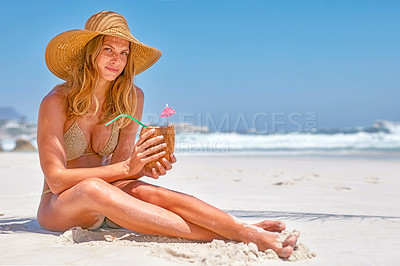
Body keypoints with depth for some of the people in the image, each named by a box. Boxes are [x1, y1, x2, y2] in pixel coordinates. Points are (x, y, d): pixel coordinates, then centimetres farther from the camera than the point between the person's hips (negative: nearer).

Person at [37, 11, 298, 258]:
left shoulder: (131, 98, -2)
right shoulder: (56, 102, -15)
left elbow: (117, 168, -4)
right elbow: (57, 180, -20)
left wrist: (144, 168, -28)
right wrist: (126, 168, -30)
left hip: (103, 207, 4)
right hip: (57, 207, -4)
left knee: (144, 191, -31)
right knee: (92, 188, -38)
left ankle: (247, 231, -43)